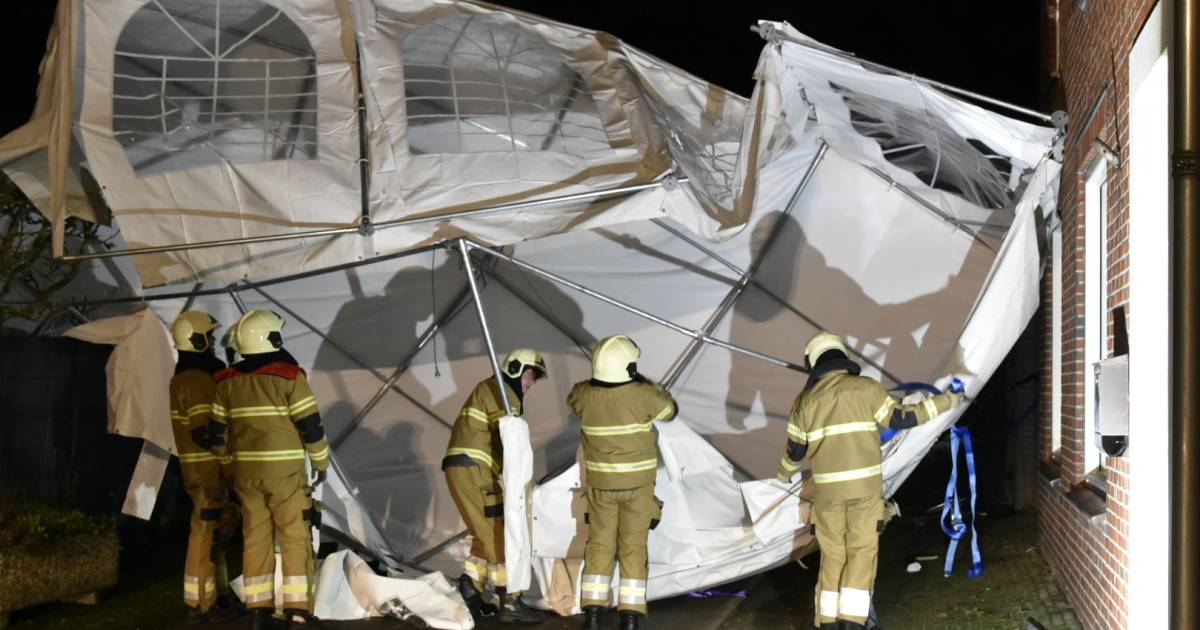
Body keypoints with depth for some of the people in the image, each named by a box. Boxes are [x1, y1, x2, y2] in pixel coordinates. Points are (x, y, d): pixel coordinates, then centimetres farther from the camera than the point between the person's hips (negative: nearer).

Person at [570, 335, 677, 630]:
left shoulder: (584, 395, -13)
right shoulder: (642, 395, -20)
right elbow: (670, 409, 1)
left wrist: (599, 380, 25)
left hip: (600, 484, 2)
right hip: (638, 484, -2)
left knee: (599, 545, 12)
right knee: (633, 547, 7)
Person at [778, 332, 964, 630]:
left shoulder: (806, 399, 3)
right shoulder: (867, 388, -2)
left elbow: (795, 449, 9)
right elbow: (901, 418, 1)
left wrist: (784, 474, 30)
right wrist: (945, 402, 13)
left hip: (827, 489, 2)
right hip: (865, 486, -2)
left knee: (832, 555, 11)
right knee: (862, 552, 3)